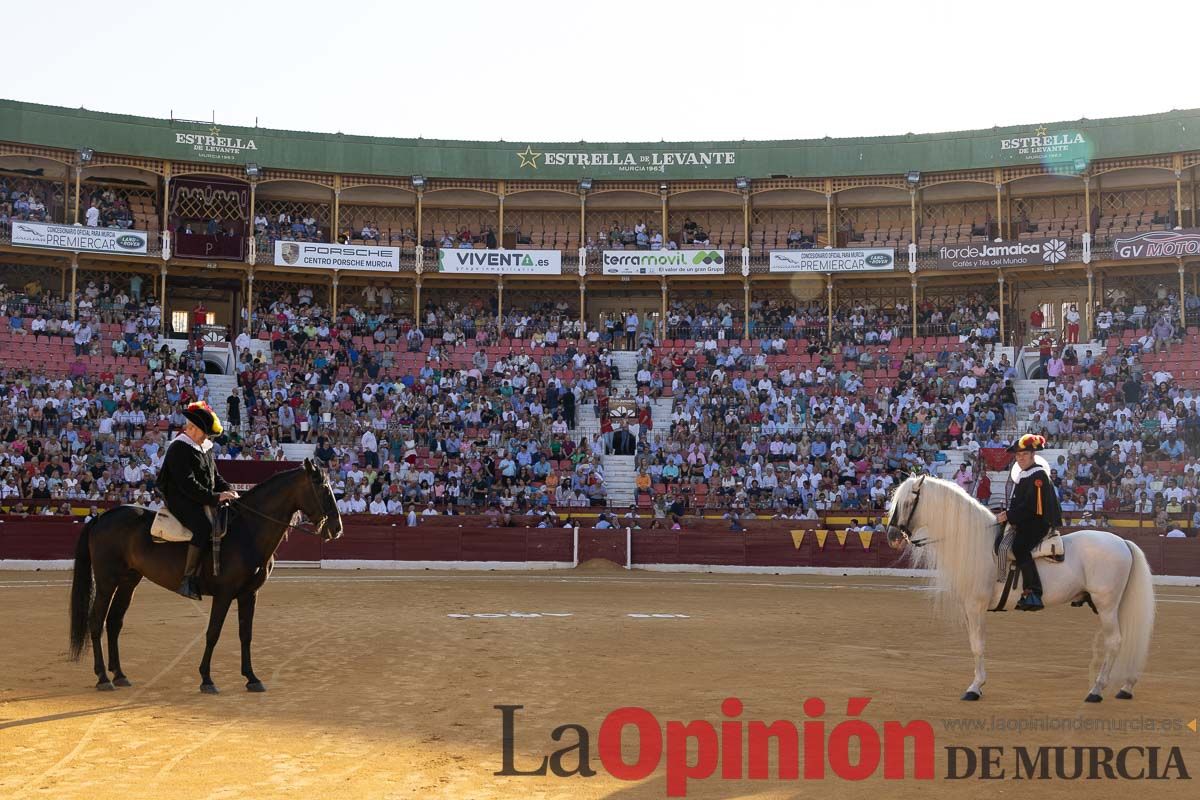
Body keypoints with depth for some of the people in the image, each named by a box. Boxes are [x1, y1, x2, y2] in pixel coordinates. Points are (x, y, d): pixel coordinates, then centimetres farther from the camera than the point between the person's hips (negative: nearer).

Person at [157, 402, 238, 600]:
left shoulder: (205, 448, 18)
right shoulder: (178, 449, -11)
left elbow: (215, 476, 24)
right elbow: (187, 484, -20)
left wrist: (227, 490, 3)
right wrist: (214, 497, -24)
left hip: (204, 501, 10)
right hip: (180, 501, -9)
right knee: (203, 526, -33)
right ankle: (188, 580, -32)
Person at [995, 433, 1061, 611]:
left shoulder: (1038, 475, -11)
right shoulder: (1022, 475, 20)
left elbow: (1030, 505, -19)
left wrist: (1009, 516, -18)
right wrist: (1008, 513, 8)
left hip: (1037, 523, -11)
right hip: (1024, 523, 11)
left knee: (1020, 546, -32)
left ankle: (1033, 593, -38)